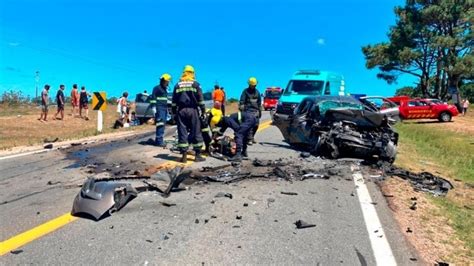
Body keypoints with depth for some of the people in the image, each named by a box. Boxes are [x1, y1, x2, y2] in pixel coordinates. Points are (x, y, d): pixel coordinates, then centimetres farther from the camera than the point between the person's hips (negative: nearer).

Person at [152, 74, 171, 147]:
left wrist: (167, 109, 28)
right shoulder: (157, 88, -3)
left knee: (162, 125, 8)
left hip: (165, 109, 9)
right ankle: (159, 141, -15)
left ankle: (158, 140, 13)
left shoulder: (165, 89, 22)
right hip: (159, 108, -9)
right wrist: (154, 108, -18)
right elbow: (153, 98, -10)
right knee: (160, 124, -14)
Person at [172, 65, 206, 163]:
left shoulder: (177, 85, 10)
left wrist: (174, 112, 15)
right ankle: (198, 155, 5)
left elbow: (174, 101, 10)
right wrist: (203, 111, 2)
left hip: (181, 111, 3)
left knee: (182, 133, 4)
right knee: (196, 133, 3)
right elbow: (200, 99, -3)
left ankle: (184, 156, 4)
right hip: (193, 110, -3)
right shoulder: (195, 84, 1)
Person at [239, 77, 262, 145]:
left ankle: (252, 137, 21)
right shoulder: (245, 91, 3)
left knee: (256, 125, 2)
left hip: (256, 111, 5)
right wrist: (241, 110, -13)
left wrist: (260, 111, 21)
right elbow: (242, 102, -3)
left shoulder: (257, 92, 17)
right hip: (248, 110, -5)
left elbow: (259, 103, 23)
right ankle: (249, 139, -11)